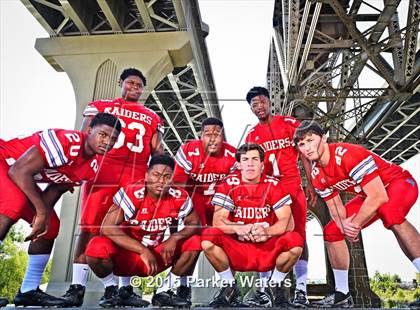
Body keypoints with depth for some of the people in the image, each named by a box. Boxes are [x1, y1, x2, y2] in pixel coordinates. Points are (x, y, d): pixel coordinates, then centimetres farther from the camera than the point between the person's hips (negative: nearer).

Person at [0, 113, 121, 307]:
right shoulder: (66, 141, -34)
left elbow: (56, 189, 0)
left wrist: (43, 214, -15)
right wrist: (41, 211, -30)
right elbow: (19, 171, -33)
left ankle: (28, 291, 14)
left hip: (23, 180, 9)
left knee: (51, 225, 3)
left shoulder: (92, 168, -5)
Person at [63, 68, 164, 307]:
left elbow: (157, 151, 17)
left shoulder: (152, 118, 22)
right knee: (90, 227, -6)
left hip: (137, 178, 2)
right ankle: (77, 286, 0)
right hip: (102, 172, -1)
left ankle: (125, 288, 6)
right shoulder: (100, 107, 19)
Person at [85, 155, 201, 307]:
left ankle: (164, 292, 3)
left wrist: (174, 238, -23)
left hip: (157, 255, 3)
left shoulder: (179, 197, -12)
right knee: (96, 248, -31)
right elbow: (107, 228, -27)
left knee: (194, 242, -13)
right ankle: (112, 289, 1)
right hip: (127, 255, -3)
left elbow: (194, 224, -1)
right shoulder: (131, 193, -23)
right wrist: (142, 250, -31)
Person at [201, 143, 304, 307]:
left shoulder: (273, 185, -5)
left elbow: (288, 222, -11)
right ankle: (229, 286, 1)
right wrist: (239, 229, -32)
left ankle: (276, 285, 4)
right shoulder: (229, 184, -5)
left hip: (268, 249, 0)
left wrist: (267, 231, -32)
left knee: (295, 241, -27)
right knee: (208, 238, -26)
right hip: (235, 249, 0)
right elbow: (217, 221, -12)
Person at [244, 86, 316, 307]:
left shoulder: (289, 124, 3)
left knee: (298, 236, -1)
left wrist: (310, 184, -2)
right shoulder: (252, 135, 9)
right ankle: (264, 288, 9)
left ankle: (301, 289, 6)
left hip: (292, 187, -2)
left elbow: (304, 155, 4)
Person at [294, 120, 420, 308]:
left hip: (400, 182, -7)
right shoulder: (317, 175, -8)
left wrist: (355, 225, -26)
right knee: (332, 231, -1)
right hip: (369, 194, 8)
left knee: (389, 212, -41)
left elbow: (379, 197, -34)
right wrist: (344, 225, -23)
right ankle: (342, 295, 11)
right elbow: (334, 206, -2)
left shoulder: (347, 154, -33)